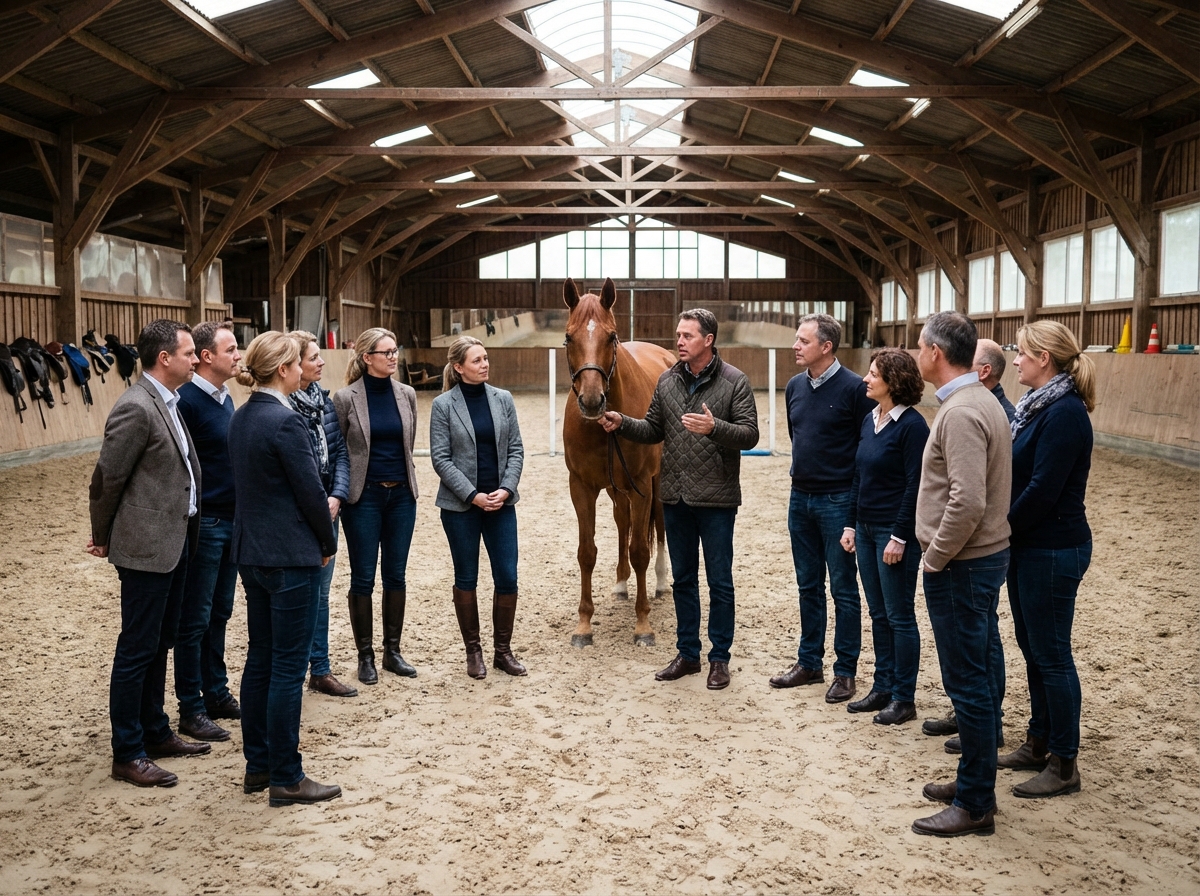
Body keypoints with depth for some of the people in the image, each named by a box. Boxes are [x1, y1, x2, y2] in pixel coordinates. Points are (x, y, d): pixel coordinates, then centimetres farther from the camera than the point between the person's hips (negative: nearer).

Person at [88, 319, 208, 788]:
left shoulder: (167, 402, 10)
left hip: (175, 539, 9)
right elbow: (107, 478, -13)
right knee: (137, 649, 0)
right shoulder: (136, 408, -19)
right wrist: (103, 537, 0)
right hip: (146, 545, -9)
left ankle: (155, 733, 31)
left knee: (160, 644, 18)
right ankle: (127, 754, 10)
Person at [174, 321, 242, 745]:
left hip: (231, 520, 8)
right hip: (203, 524, -8)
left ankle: (217, 694, 26)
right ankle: (191, 708, 10)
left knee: (219, 614, 15)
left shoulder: (225, 399, 10)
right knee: (195, 620, 2)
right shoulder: (187, 401, -15)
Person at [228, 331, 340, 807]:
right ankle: (286, 779, 8)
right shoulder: (284, 421, -18)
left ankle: (257, 765, 25)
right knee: (288, 667, -1)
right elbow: (310, 490, -16)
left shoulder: (240, 418, 8)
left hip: (252, 552, 9)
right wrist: (328, 543, 0)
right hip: (291, 557, -9)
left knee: (260, 658, 15)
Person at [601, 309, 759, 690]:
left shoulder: (734, 381, -8)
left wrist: (714, 427, -30)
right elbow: (653, 430, 12)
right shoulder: (667, 381, 6)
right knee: (683, 579, 14)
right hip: (675, 497, 5)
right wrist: (621, 423, -5)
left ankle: (719, 658, 17)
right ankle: (687, 654, 26)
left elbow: (749, 435, -13)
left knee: (720, 583, 5)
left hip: (716, 499, -5)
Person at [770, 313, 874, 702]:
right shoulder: (795, 387, 6)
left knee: (843, 590, 3)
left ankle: (845, 671, 13)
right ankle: (809, 663, 26)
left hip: (837, 502, -6)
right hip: (800, 498, 6)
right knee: (808, 586, 15)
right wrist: (806, 467, 14)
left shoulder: (854, 389, -14)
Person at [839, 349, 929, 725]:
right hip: (866, 530, 8)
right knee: (878, 615, 15)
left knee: (899, 616, 2)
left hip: (894, 532, -8)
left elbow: (915, 486, -17)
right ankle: (883, 688, 25)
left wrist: (900, 538, -18)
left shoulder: (911, 425, -15)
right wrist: (850, 525, 11)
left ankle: (904, 699, 12)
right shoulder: (869, 421, 9)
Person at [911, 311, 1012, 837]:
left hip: (961, 565, -10)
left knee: (967, 682, -2)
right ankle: (975, 780, 30)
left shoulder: (961, 413, -21)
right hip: (984, 556, 10)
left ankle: (975, 806, 8)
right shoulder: (982, 400, 11)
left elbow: (967, 502, -29)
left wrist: (934, 558, -16)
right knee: (976, 677, 17)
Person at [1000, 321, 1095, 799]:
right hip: (1026, 545, 10)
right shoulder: (1036, 406, 11)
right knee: (1032, 648, 17)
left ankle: (1064, 765, 9)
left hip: (1052, 551, -10)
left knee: (1051, 654, -1)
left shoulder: (1064, 413, -19)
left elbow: (1043, 490, -23)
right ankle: (1039, 743, 30)